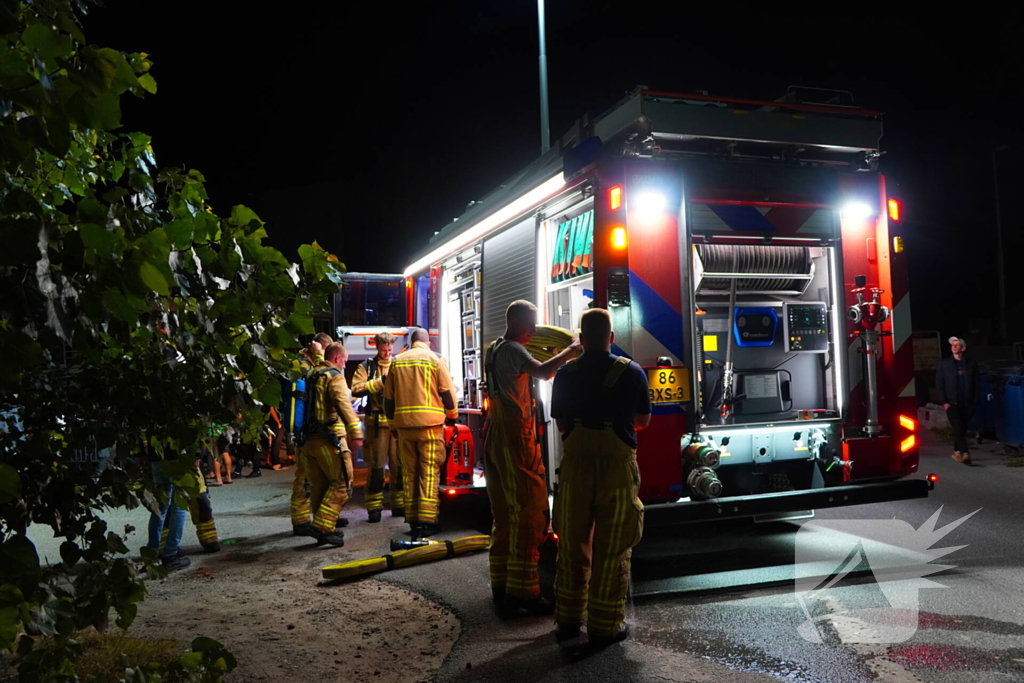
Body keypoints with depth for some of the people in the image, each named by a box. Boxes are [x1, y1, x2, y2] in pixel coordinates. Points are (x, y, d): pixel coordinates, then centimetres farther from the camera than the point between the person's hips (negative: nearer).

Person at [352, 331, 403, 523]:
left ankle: (399, 504, 17)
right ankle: (374, 507, 8)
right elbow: (356, 389, -9)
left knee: (399, 464, 7)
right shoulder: (366, 367, 5)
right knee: (376, 466, 1)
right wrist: (379, 382, -16)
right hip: (376, 422, -2)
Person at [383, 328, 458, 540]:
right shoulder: (434, 360, 1)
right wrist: (452, 415, 15)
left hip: (404, 424, 3)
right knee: (430, 471, -2)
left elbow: (388, 397, 12)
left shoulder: (396, 361, 11)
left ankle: (412, 520, 13)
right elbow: (447, 392, -1)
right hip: (430, 423, -3)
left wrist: (392, 425, 22)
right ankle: (427, 521, -6)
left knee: (409, 472, 9)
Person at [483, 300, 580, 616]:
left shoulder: (495, 349, 18)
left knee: (504, 512, 13)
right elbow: (542, 372, -30)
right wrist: (570, 351, -17)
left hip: (496, 436, 10)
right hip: (515, 438, -10)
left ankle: (501, 585, 19)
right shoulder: (513, 350, -13)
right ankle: (522, 591, -6)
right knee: (529, 511, -7)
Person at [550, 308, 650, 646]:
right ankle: (604, 626, 13)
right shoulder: (632, 372, -5)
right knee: (612, 548, 6)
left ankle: (569, 620, 25)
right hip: (617, 467, -2)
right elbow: (643, 420, 7)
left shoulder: (565, 374, -1)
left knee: (573, 544, 15)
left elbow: (561, 424, 6)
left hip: (575, 465, 2)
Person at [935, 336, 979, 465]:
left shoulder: (971, 365, 9)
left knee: (962, 430, 5)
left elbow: (976, 385, 9)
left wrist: (974, 402, 2)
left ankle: (957, 452, 19)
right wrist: (944, 402, -6)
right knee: (958, 429, -13)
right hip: (952, 403, -2)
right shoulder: (944, 364, 5)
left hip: (967, 404, 2)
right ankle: (965, 453, -14)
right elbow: (939, 384, 2)